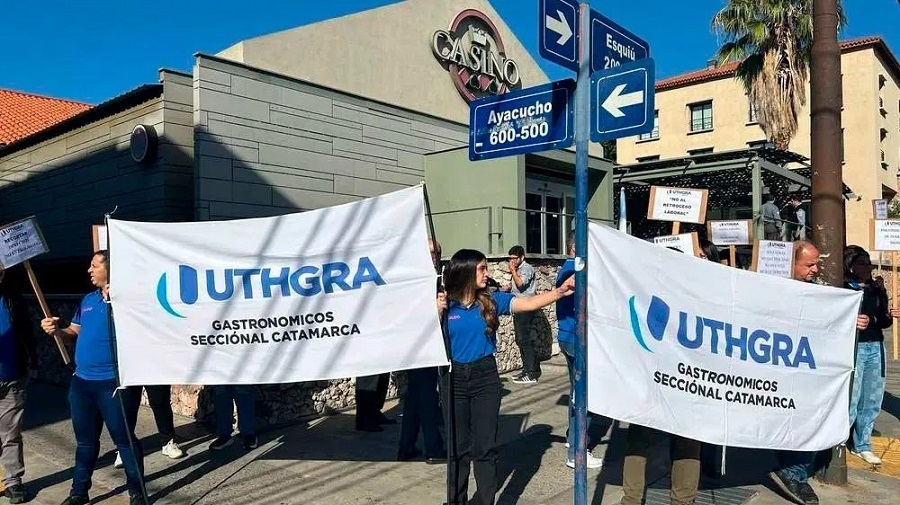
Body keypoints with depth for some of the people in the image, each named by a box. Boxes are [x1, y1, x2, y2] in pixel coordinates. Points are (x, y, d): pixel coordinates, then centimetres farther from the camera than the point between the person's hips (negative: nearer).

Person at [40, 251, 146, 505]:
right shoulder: (88, 300, 13)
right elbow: (74, 333, 19)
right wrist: (56, 330, -1)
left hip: (113, 382, -7)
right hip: (81, 381, 8)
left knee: (124, 439, 1)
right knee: (85, 440, 19)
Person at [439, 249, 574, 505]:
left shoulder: (492, 300, -2)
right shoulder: (446, 305, -5)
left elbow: (528, 303, -9)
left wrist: (560, 291, -19)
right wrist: (437, 313, -21)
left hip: (486, 377, 1)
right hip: (454, 378, 0)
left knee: (485, 446, 5)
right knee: (458, 447, 11)